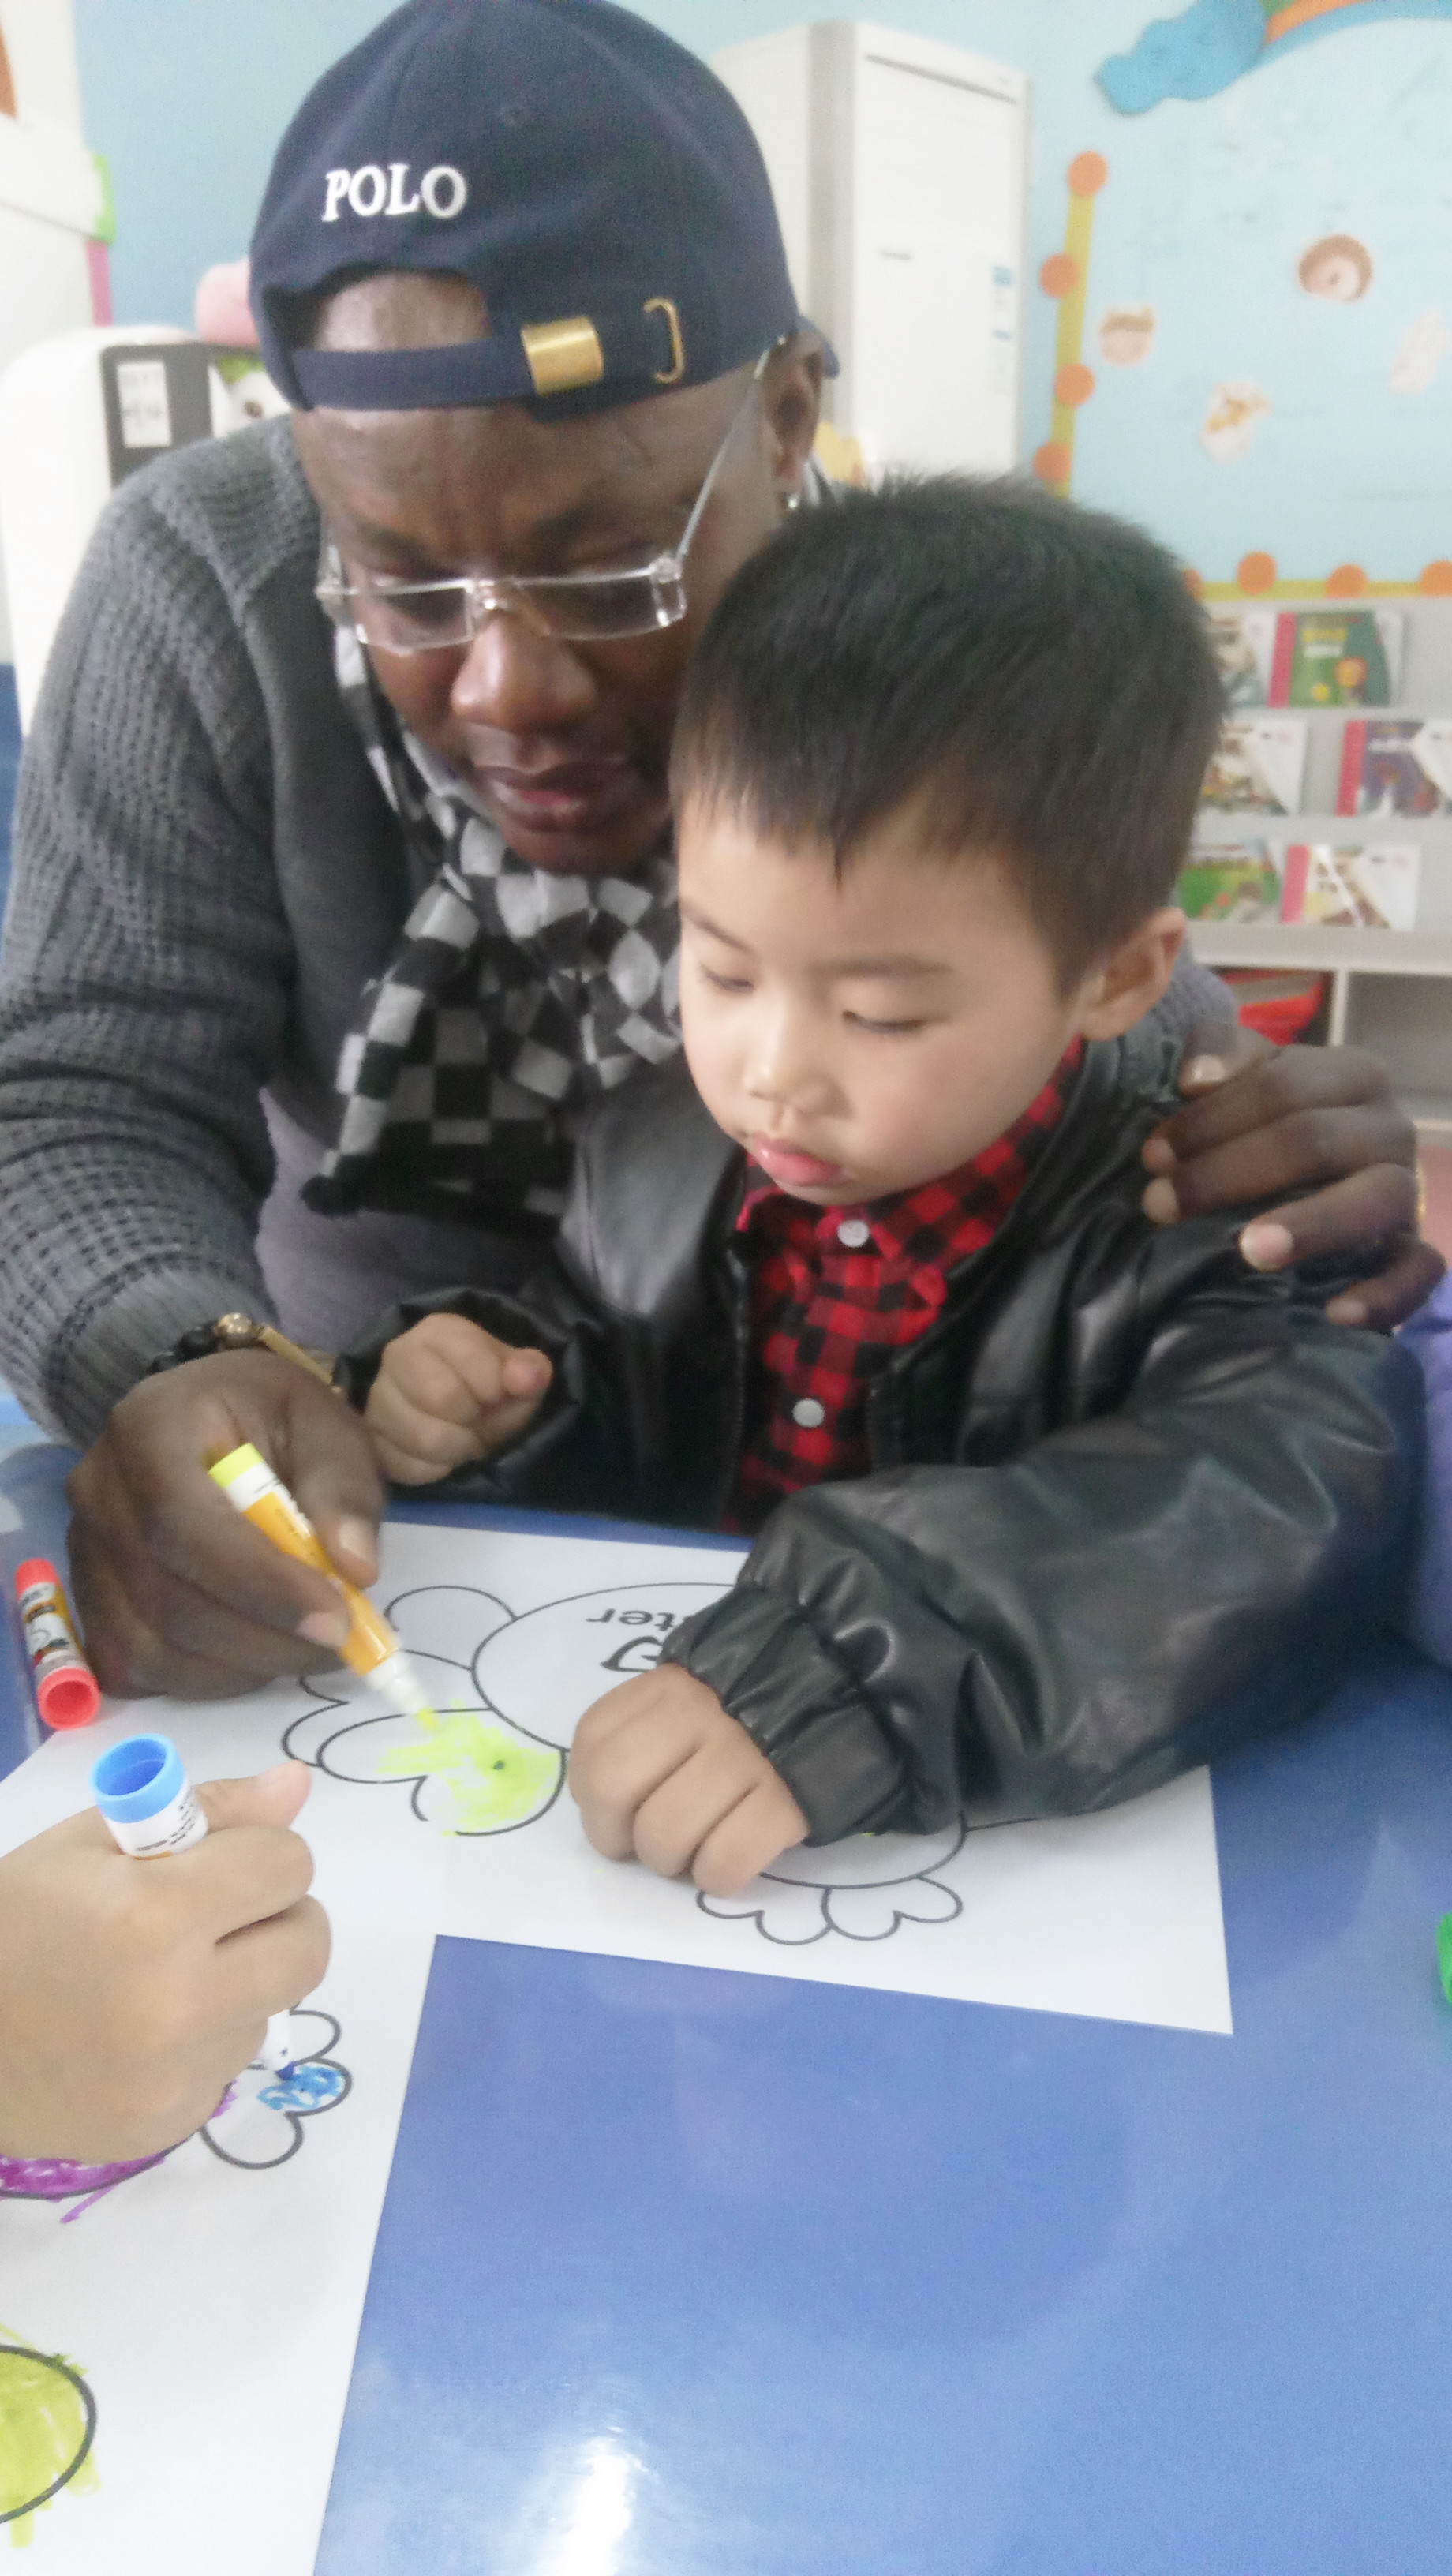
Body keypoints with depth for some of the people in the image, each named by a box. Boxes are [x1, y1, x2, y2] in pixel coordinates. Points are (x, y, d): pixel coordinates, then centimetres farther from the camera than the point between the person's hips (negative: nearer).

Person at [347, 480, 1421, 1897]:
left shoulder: (1198, 1226, -13)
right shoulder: (656, 1148, 0)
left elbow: (1306, 1497, -30)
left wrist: (859, 1675, -39)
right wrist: (504, 1404, -6)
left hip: (1041, 1893, -3)